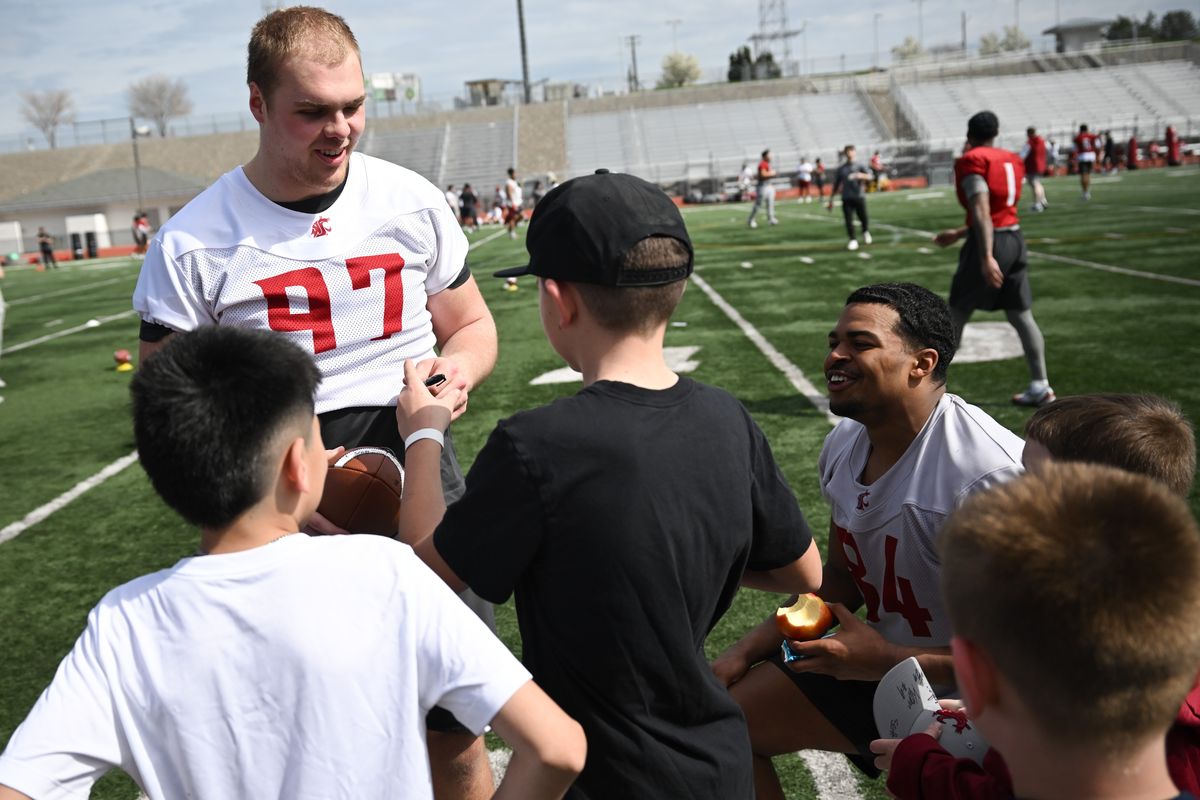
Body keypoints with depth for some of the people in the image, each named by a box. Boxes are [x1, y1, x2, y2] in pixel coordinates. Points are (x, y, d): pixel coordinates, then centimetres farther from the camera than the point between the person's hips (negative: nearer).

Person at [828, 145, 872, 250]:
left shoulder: (859, 166, 5)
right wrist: (831, 200, 11)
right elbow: (835, 185, 15)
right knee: (849, 221, -7)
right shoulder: (841, 168, 11)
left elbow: (869, 176, -12)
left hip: (859, 197, -1)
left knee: (863, 218, 1)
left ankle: (865, 232, 31)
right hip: (847, 198, 1)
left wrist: (861, 175, -35)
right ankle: (853, 241, 2)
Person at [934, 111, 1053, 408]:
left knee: (956, 314, 5)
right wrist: (959, 234, 28)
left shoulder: (970, 161, -9)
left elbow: (982, 211, -21)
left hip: (990, 242, -7)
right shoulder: (1011, 160, 14)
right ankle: (1040, 386, 11)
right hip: (1015, 238, 7)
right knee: (1021, 315, 10)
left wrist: (986, 257, -28)